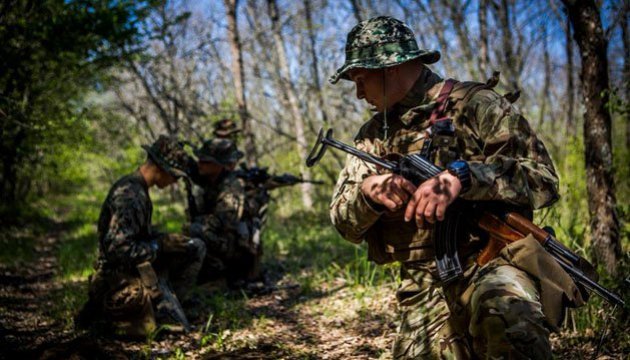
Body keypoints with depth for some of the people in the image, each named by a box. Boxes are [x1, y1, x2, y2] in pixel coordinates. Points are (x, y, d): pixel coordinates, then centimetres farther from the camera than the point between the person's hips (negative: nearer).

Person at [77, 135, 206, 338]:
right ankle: (105, 312, -1)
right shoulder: (129, 196, -25)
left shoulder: (137, 187, 8)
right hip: (122, 274, -10)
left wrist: (168, 241, 2)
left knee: (196, 248, 11)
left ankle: (168, 304, 13)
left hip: (139, 265, 10)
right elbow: (117, 248, -31)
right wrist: (156, 247, -17)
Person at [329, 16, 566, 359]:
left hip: (488, 263, -5)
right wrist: (366, 191, -11)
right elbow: (344, 221, 11)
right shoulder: (374, 135, 15)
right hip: (423, 290, 6)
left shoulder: (474, 104, -2)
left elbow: (542, 178, -10)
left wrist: (462, 176, -25)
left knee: (506, 309, -36)